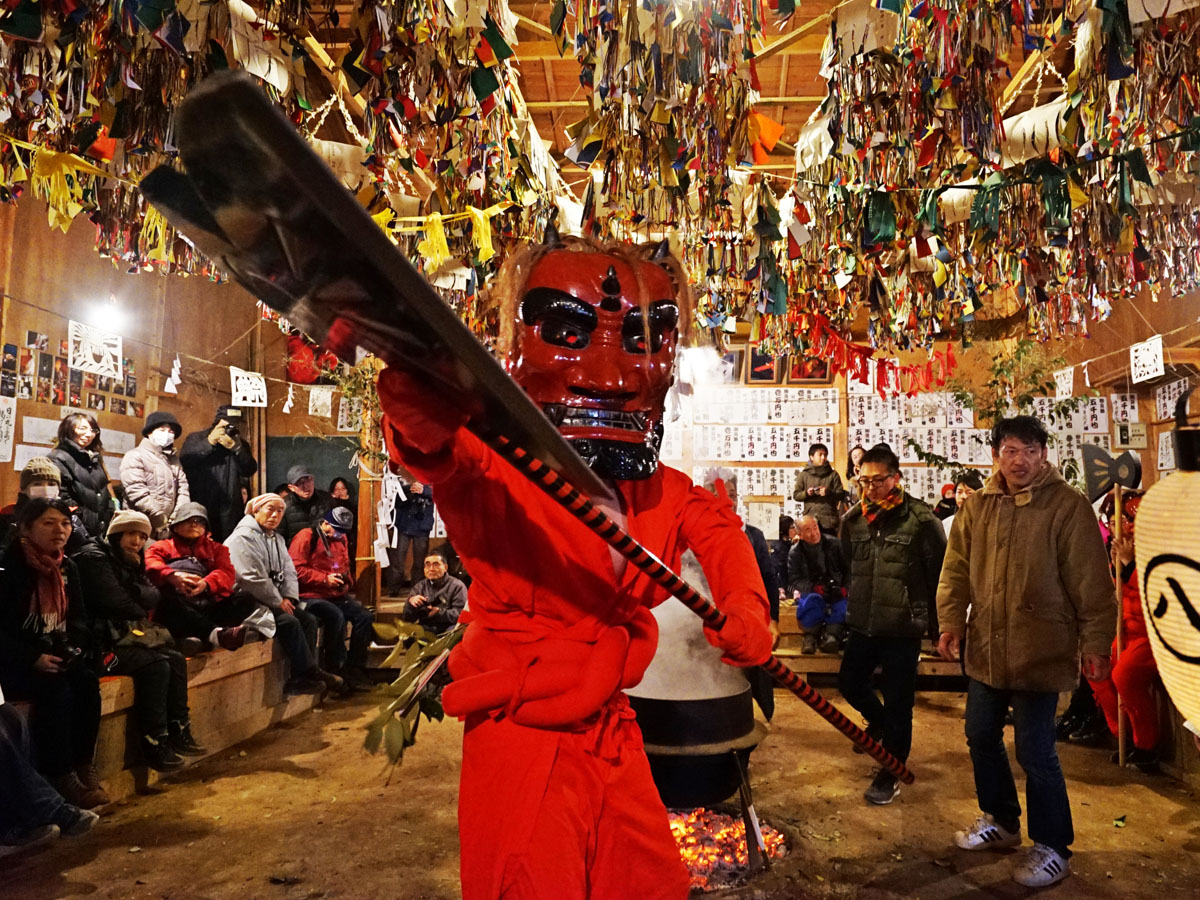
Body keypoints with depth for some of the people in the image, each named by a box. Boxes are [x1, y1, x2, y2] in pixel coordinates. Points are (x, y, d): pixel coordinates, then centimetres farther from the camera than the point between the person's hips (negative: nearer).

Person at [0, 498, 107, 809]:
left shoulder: (67, 567, 9)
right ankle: (59, 776, -22)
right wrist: (32, 658, -24)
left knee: (87, 682, -23)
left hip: (56, 656, 5)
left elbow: (78, 618, 14)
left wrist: (74, 646, -6)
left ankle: (83, 766, -14)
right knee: (56, 690, -31)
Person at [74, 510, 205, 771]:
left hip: (127, 634, 9)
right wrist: (140, 611, 0)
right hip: (102, 643, -9)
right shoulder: (94, 557, -10)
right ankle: (154, 743, -18)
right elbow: (116, 603, -18)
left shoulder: (129, 561, 17)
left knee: (176, 659, -7)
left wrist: (134, 592, -14)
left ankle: (179, 731, -3)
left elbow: (153, 597, 6)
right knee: (156, 666, -24)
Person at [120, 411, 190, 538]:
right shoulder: (135, 456, 0)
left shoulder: (174, 459, 19)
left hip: (168, 529, 5)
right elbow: (137, 493, -11)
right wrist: (162, 520, -12)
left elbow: (183, 489, 10)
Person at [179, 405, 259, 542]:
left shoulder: (240, 444, 16)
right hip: (199, 507, -2)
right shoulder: (196, 438, 10)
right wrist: (208, 442, -12)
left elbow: (249, 471, 0)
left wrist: (236, 448, -14)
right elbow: (183, 461, -9)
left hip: (230, 511, 2)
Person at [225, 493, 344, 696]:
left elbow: (289, 572, 16)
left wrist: (289, 598, -3)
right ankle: (312, 673, -17)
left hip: (273, 601, 9)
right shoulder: (244, 536, -11)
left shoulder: (277, 538, 18)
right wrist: (278, 601, -15)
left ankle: (301, 679, -10)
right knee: (289, 622, -26)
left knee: (308, 620, -7)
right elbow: (251, 577, -21)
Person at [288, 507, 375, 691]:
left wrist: (346, 582, 6)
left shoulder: (341, 540, 15)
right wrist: (325, 579, -20)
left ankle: (355, 669, -4)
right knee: (336, 616, -32)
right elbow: (296, 569, -17)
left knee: (365, 616, -11)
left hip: (336, 595, 7)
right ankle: (337, 671, -18)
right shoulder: (307, 537, -8)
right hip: (310, 595, -7)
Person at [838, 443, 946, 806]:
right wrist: (856, 603, 14)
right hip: (862, 624, 5)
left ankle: (891, 775, 23)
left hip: (903, 627, -5)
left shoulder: (921, 519, -13)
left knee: (898, 702, 6)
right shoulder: (853, 519, 1)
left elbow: (939, 573, -7)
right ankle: (879, 720, 49)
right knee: (849, 681, 18)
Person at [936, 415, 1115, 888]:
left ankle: (1052, 847, 23)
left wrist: (1095, 643, -10)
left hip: (1040, 651, -6)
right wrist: (951, 621, -1)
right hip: (985, 649, 6)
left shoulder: (1068, 506, -11)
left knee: (1035, 752, 1)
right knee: (981, 736, 18)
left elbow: (1091, 583, -10)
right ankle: (1001, 820, 40)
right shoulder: (977, 506, 3)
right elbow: (956, 569, 6)